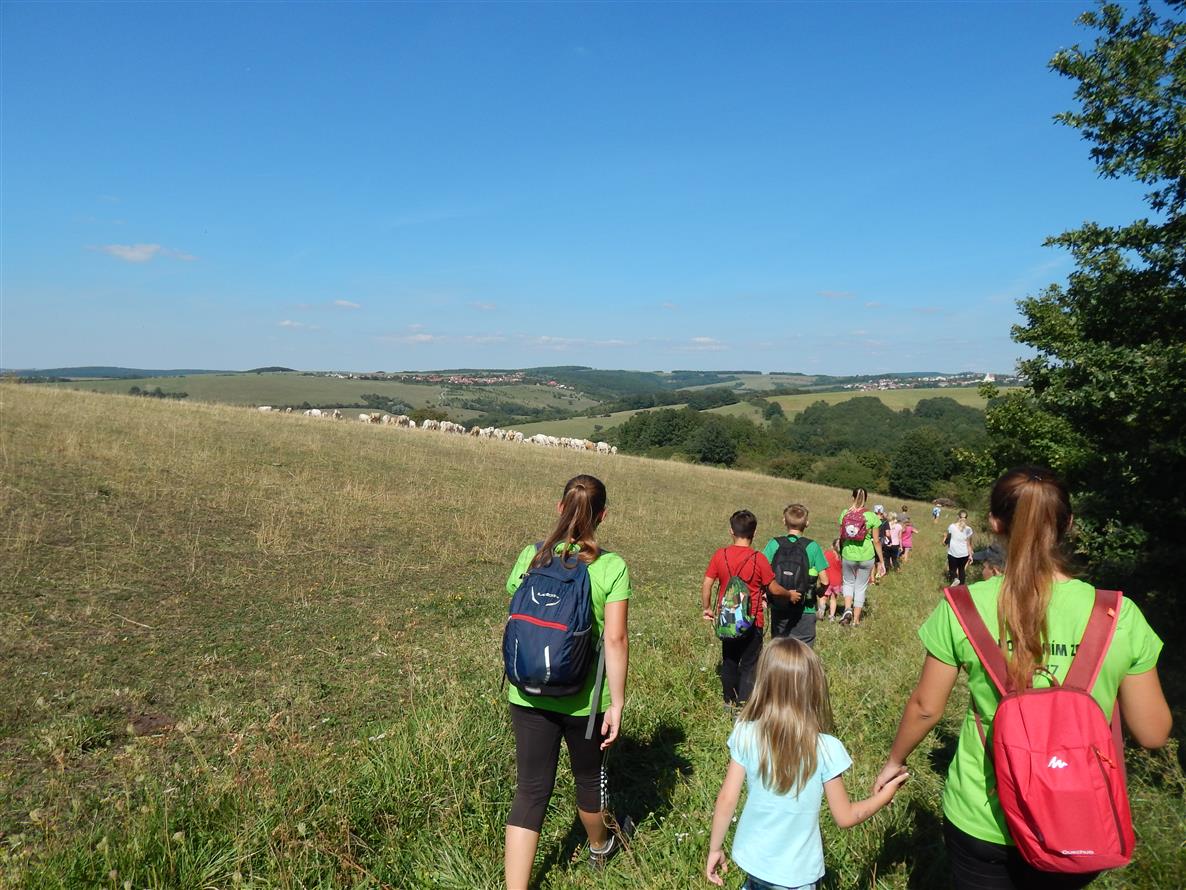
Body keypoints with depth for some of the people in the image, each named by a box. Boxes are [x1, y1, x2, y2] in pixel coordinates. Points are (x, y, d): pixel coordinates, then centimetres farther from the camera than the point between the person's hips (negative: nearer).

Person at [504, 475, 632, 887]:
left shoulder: (531, 556, -5)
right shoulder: (612, 567, -13)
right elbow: (615, 640, -16)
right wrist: (617, 702, -8)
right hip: (584, 698, -1)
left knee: (531, 790, 10)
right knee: (588, 776, 24)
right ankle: (599, 846, 51)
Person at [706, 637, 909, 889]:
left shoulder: (745, 734, -18)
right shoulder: (825, 749, -24)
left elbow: (726, 800, -11)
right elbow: (845, 818, -11)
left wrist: (715, 849, 4)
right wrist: (884, 795, 5)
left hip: (751, 857, 2)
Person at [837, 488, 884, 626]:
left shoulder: (845, 514, -4)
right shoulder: (872, 516, -7)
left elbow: (841, 537, 1)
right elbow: (876, 541, -4)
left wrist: (841, 553, 17)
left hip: (848, 555, 1)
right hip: (866, 556, -1)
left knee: (848, 582, 23)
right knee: (861, 587, 13)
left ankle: (847, 609, 1)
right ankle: (856, 620, 18)